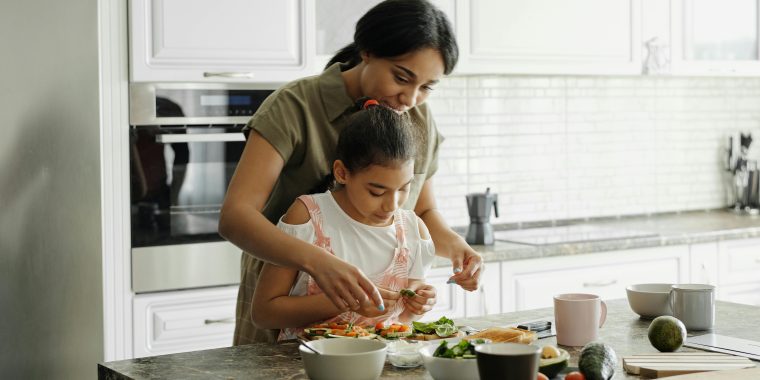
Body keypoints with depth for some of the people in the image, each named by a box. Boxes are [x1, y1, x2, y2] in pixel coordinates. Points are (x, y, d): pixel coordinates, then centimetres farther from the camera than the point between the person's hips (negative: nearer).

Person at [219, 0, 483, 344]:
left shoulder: (420, 121, 1)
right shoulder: (295, 107, -17)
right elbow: (234, 216, -27)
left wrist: (453, 244, -7)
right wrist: (316, 261, -43)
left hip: (375, 317, 4)